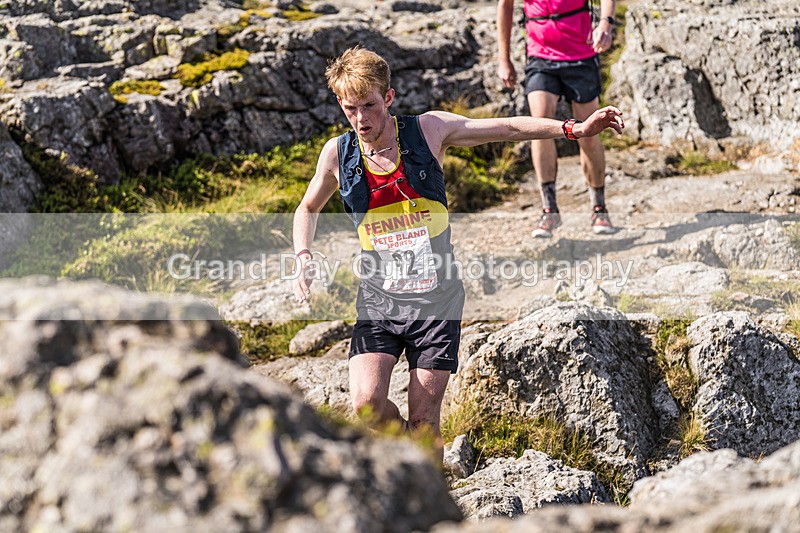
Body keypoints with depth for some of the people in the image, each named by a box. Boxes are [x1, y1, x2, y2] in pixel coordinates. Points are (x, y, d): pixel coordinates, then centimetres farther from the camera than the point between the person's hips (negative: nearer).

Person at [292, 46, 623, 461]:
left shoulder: (428, 130, -4)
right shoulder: (338, 154, 0)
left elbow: (509, 129, 1)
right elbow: (308, 208, 18)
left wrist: (574, 129, -8)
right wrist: (303, 258, 1)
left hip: (435, 301, -1)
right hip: (378, 301, 1)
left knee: (424, 420, -3)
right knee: (366, 402, -18)